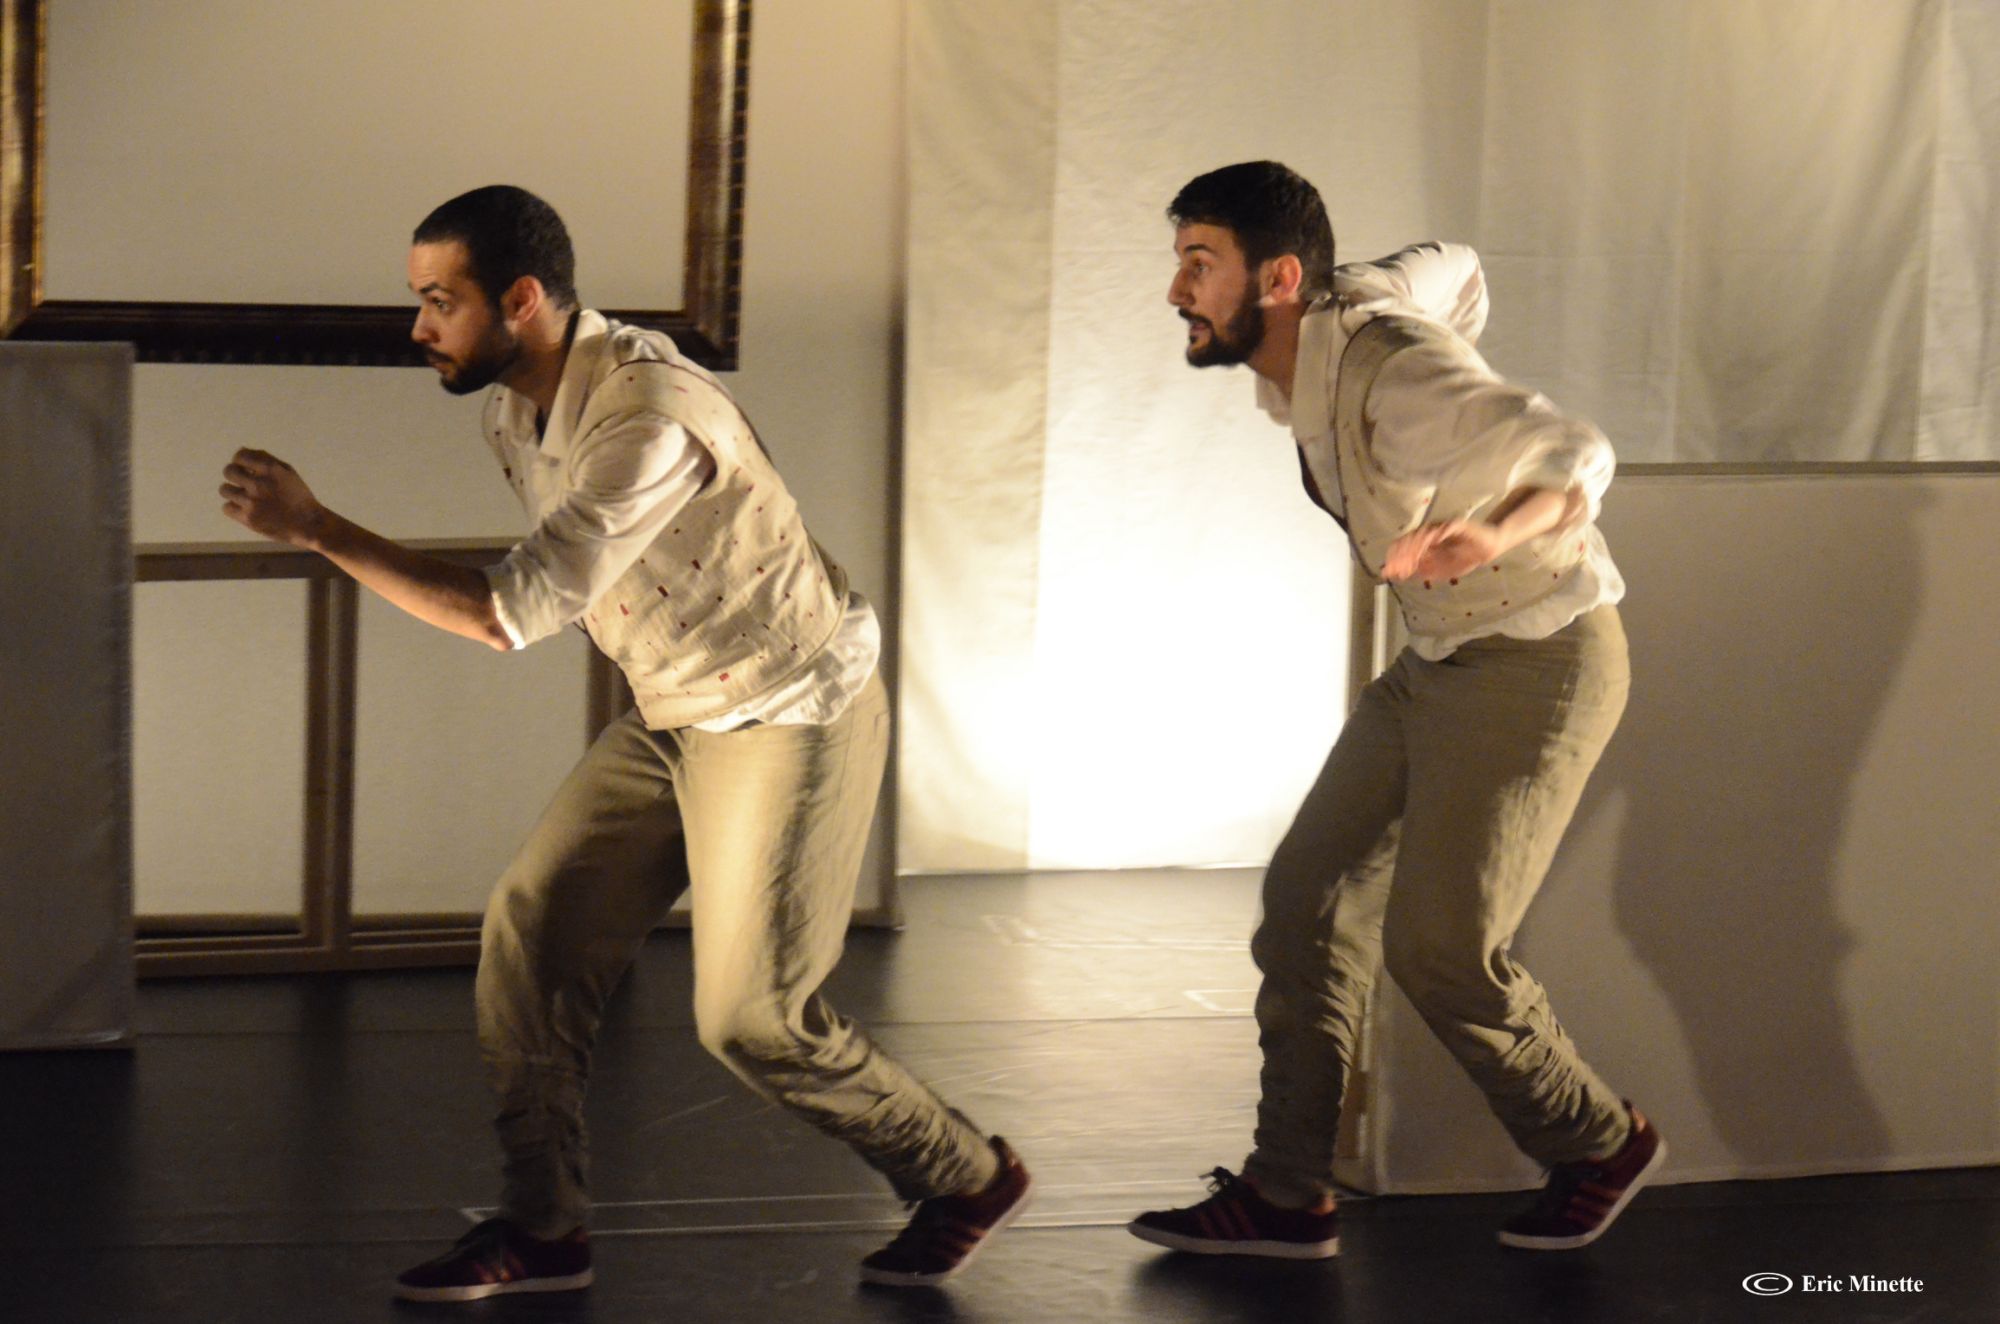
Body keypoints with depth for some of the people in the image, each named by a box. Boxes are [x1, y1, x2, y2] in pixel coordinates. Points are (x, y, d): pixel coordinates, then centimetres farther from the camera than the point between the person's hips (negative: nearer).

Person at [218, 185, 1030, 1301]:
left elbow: (512, 614, -36)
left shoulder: (649, 420, -32)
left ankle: (970, 1181, 17)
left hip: (791, 719, -9)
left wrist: (318, 530, -33)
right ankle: (544, 1228, 8)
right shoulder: (516, 409, -2)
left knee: (752, 1015, -5)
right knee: (531, 930, -1)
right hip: (674, 716, 9)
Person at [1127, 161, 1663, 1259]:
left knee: (1439, 943, -8)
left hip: (1537, 664, -9)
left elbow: (1575, 456, -35)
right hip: (1440, 664, 9)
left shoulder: (1393, 373, -28)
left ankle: (1596, 1144, 16)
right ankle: (1286, 1196, 10)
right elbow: (1449, 269, 18)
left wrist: (1494, 534, -54)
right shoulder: (1312, 335, -1)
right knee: (1310, 892, 4)